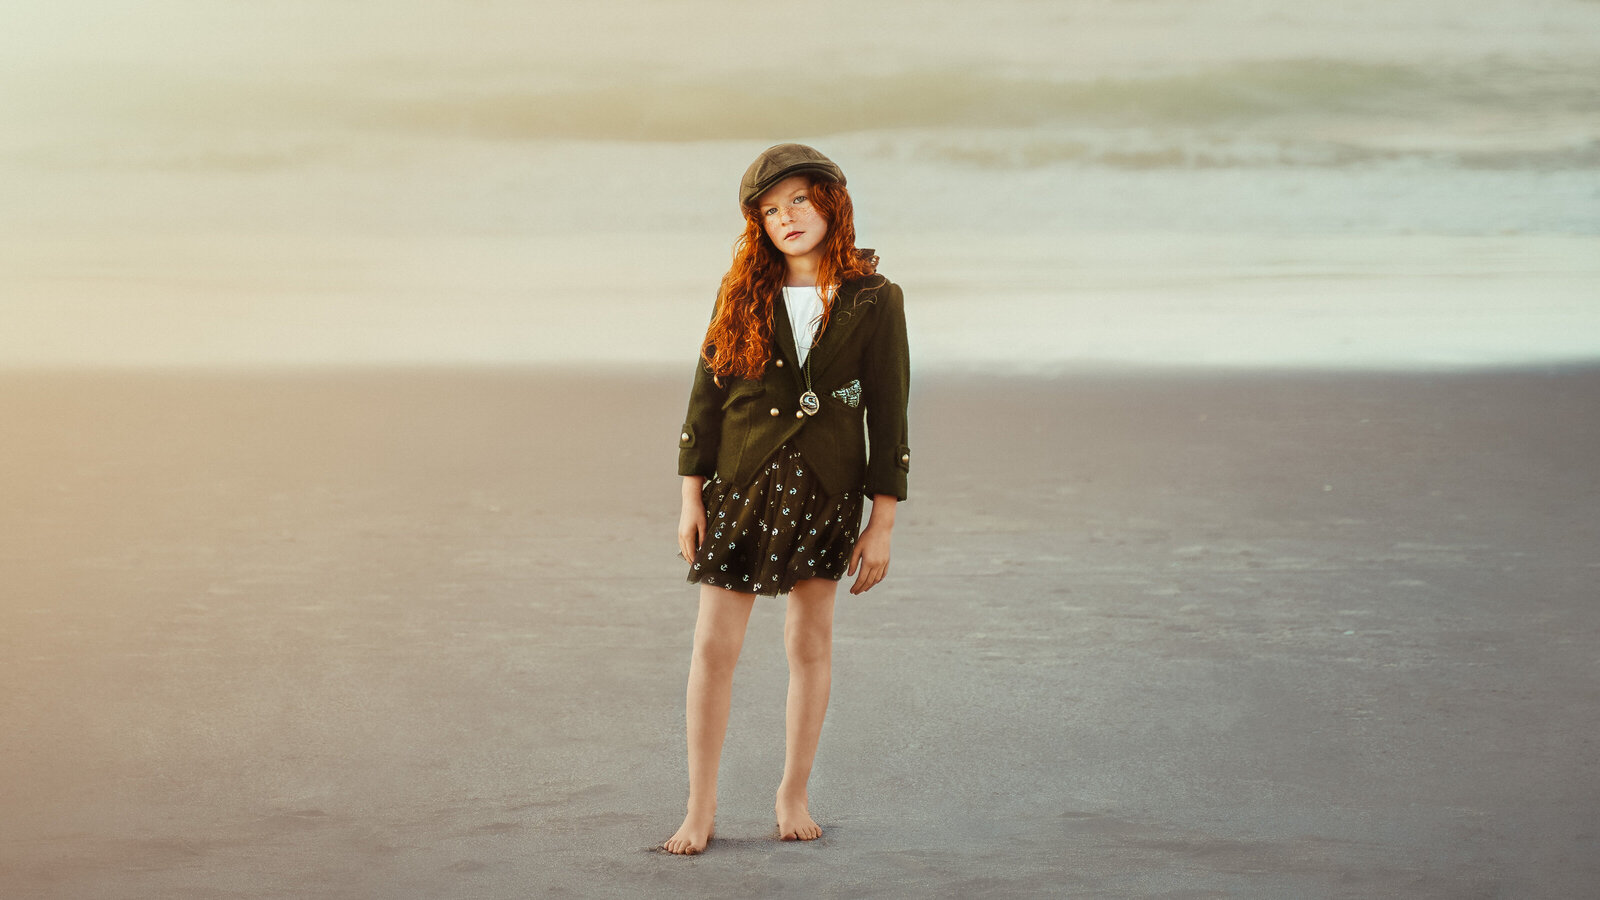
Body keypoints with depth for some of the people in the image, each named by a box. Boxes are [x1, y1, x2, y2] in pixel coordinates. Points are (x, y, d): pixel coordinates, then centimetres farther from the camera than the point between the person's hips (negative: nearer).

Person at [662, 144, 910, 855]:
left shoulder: (873, 300, -4)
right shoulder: (742, 293, 1)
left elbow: (889, 416, -3)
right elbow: (705, 395, 4)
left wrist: (882, 524, -5)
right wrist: (691, 497, 0)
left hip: (826, 490, -1)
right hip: (740, 484, 1)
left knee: (810, 643, 8)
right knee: (714, 644, -1)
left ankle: (794, 794, 23)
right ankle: (701, 808, 7)